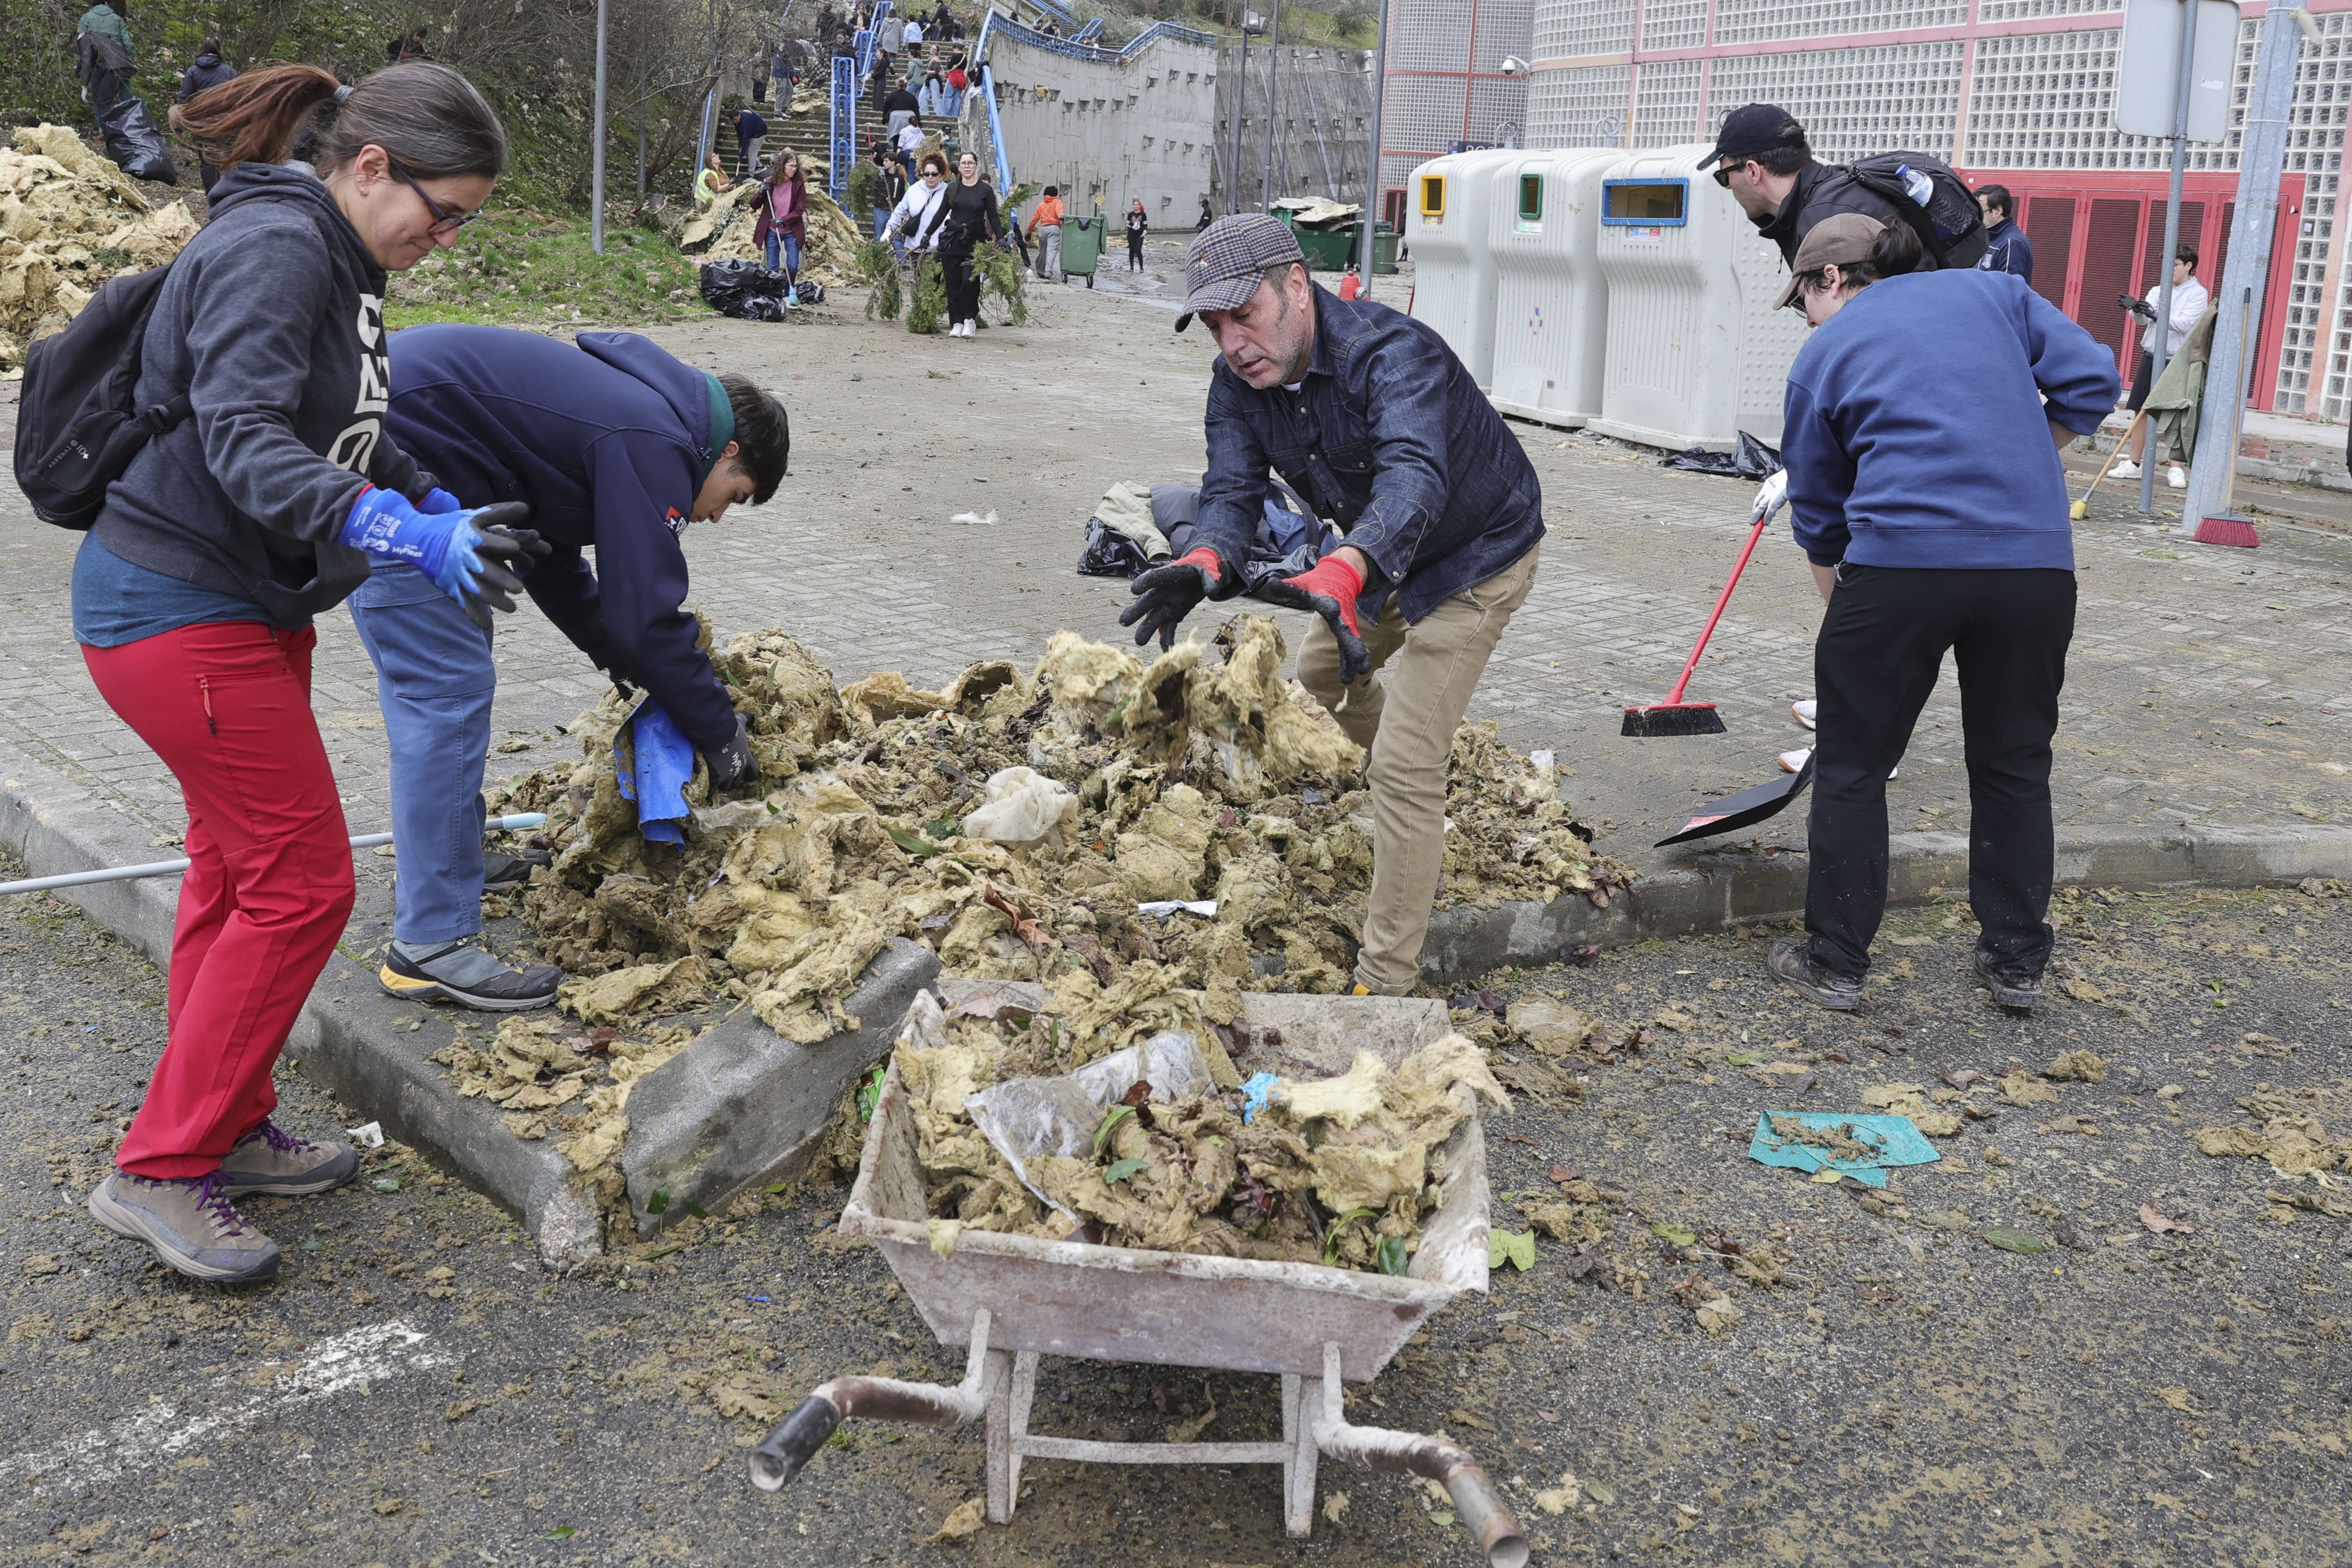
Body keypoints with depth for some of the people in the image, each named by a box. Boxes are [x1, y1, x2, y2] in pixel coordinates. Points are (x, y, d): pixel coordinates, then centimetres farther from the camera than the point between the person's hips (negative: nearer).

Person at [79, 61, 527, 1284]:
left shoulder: (335, 262, 12)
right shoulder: (273, 250, -20)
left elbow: (346, 439, 21)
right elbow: (244, 441, -31)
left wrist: (446, 513, 8)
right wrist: (402, 536, -40)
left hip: (247, 608, 11)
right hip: (179, 610, -11)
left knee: (238, 869, 17)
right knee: (300, 881, -8)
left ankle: (228, 1130, 30)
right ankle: (158, 1171, 4)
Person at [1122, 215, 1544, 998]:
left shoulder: (1389, 352, -38)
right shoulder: (1239, 381, -13)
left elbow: (1413, 478, -55)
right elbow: (1231, 491, -22)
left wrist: (1342, 575, -74)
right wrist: (1206, 562, -47)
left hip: (1475, 557, -8)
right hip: (1383, 556, 8)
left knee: (1405, 764, -15)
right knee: (1323, 672, 28)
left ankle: (1386, 982, -7)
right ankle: (1416, 823, 55)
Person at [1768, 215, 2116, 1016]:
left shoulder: (1822, 356, 12)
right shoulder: (1994, 290, 16)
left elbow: (1818, 511, 16)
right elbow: (2092, 379, 5)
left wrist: (1840, 607, 29)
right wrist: (2019, 466, 18)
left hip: (1900, 565, -3)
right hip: (2037, 562, 3)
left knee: (1851, 769, 12)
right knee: (2014, 767, 17)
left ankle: (1835, 961, 17)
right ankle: (2016, 961, 25)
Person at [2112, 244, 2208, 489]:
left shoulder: (2198, 294, -4)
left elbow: (2185, 323, -17)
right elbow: (2144, 317, 0)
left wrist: (2157, 315, -29)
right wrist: (2136, 308, -21)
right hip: (2151, 357, 5)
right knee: (2141, 411, 7)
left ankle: (2176, 470, -2)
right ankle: (2133, 465, 15)